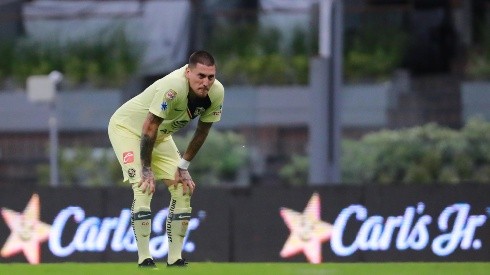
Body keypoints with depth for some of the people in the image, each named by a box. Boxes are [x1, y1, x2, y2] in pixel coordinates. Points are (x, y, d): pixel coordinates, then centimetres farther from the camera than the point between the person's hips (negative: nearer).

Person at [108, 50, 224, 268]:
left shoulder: (216, 93, -18)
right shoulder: (173, 87, -39)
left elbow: (202, 131, -3)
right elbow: (149, 128, -31)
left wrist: (183, 166, -2)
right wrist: (146, 169, -24)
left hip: (161, 136, 7)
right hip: (127, 127, -7)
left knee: (183, 189, -1)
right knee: (144, 188, -21)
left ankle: (175, 258, 7)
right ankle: (144, 259, -16)